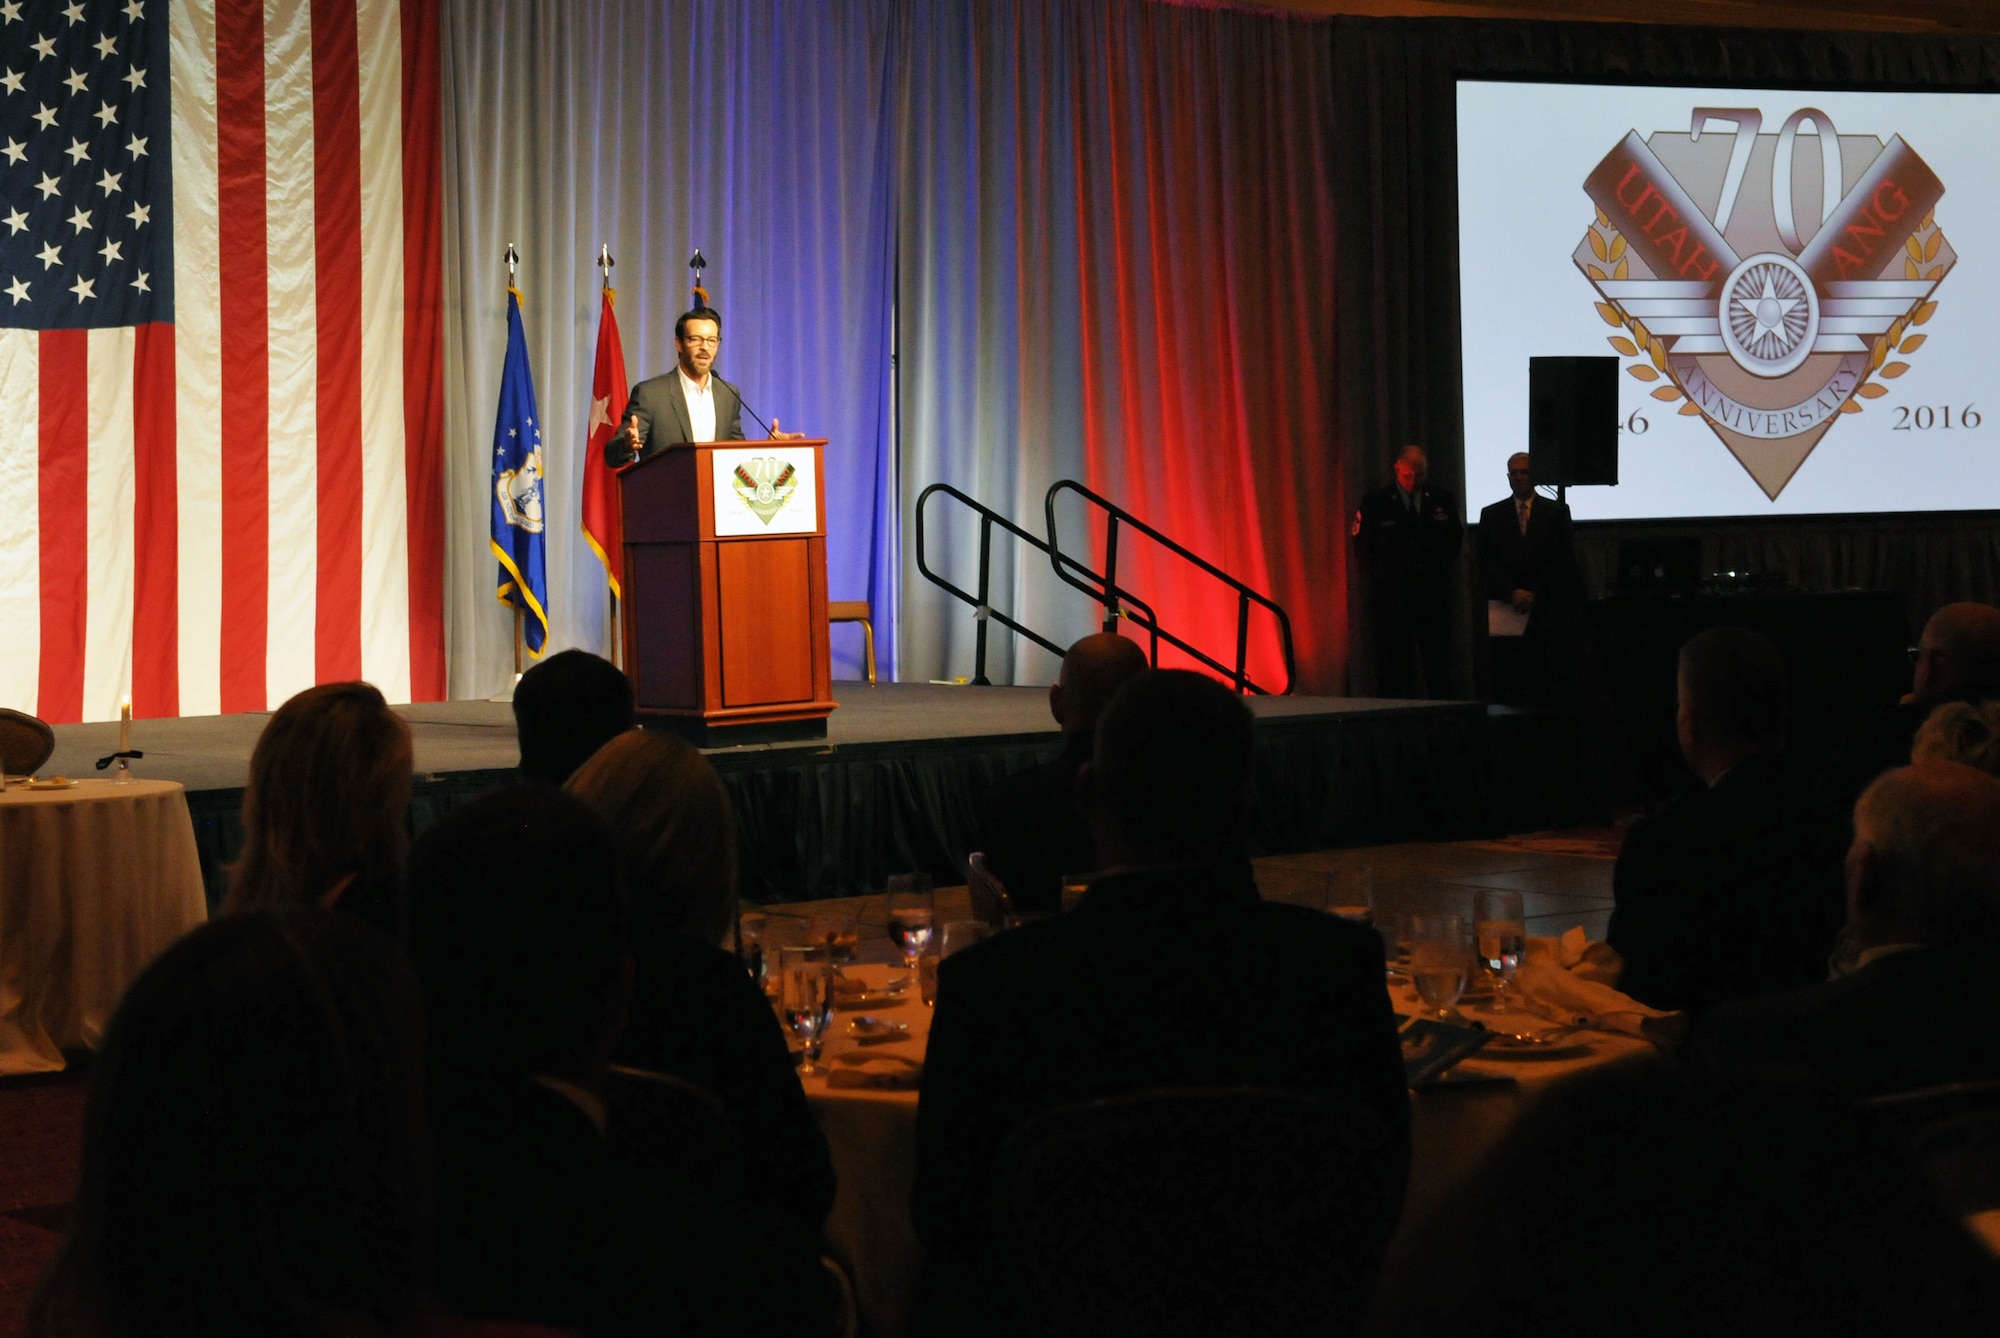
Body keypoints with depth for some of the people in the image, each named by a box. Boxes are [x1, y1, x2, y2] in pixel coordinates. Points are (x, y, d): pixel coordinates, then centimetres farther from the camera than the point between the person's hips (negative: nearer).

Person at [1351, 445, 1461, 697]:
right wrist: (1378, 579, 6)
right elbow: (1362, 546, 6)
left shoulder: (1443, 501, 6)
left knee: (1438, 664, 1)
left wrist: (1443, 569, 10)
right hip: (1390, 597, -2)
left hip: (1433, 594, 2)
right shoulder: (1375, 503, 0)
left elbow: (1456, 540, 17)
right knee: (1391, 667, -1)